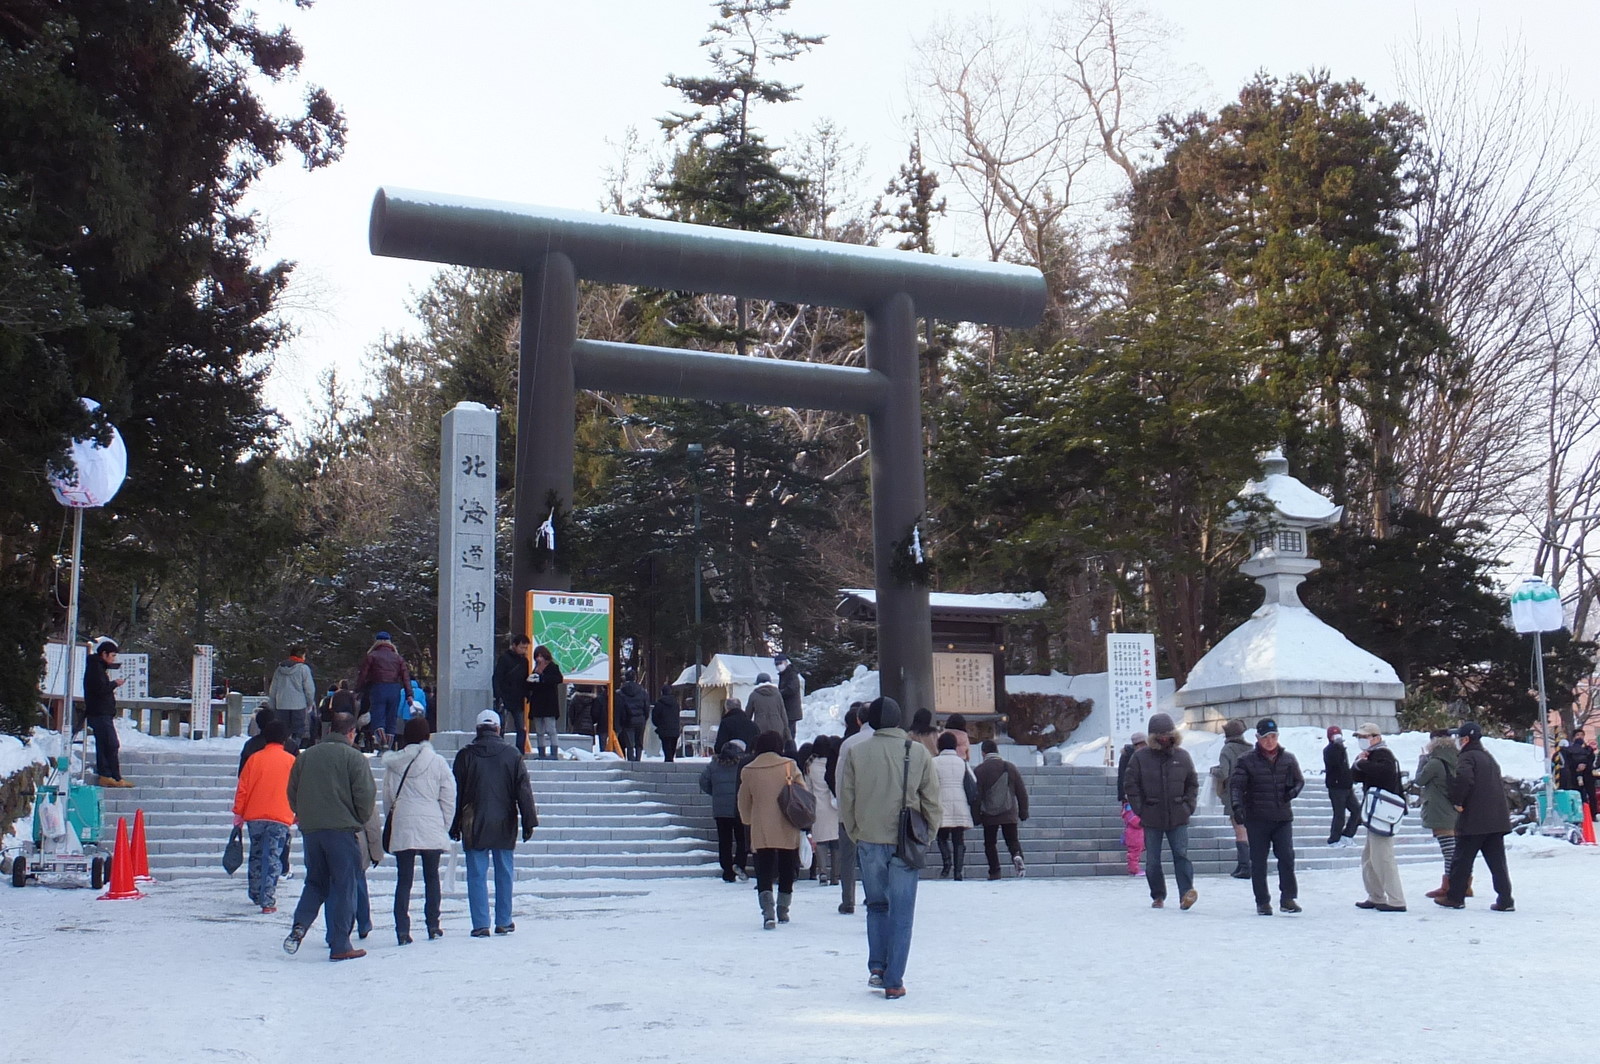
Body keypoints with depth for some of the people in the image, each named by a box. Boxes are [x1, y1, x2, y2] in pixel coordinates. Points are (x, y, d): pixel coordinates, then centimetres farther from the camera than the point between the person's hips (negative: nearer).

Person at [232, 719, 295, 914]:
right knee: (273, 859, -3)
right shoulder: (291, 761, 2)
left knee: (256, 856, 18)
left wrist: (238, 813, 12)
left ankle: (256, 895, 27)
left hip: (254, 817, 2)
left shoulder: (255, 759, 4)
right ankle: (268, 900, -12)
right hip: (280, 818, -2)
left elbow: (242, 788, 4)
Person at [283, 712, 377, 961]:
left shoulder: (306, 756, 8)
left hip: (310, 830, 5)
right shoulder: (354, 758, -6)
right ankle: (339, 946, 2)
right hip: (342, 830, -5)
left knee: (315, 882, 19)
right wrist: (359, 823, 6)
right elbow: (366, 796, -10)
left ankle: (300, 924, -4)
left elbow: (292, 793, 12)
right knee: (344, 887, 2)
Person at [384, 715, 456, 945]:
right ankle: (433, 926, 17)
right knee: (432, 878, 13)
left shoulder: (393, 763, 2)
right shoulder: (437, 762, -3)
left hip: (401, 829, 1)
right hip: (431, 829, -1)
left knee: (403, 880, 3)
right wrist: (445, 827, 9)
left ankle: (402, 930, -5)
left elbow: (387, 798, 9)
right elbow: (449, 799, -1)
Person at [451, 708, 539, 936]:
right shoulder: (512, 755, 1)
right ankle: (503, 922, 14)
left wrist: (454, 825, 8)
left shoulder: (465, 755, -1)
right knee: (504, 874, 10)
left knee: (477, 875, 2)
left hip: (474, 826, -1)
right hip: (504, 826, 1)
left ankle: (480, 925, -2)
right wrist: (529, 822, 4)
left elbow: (456, 793, 2)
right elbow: (524, 791, 0)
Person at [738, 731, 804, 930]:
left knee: (764, 872, 0)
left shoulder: (748, 771, 1)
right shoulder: (789, 766, -3)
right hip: (788, 830, 0)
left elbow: (744, 803, 10)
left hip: (761, 832, 0)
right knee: (787, 871, 16)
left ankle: (768, 911, -19)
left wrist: (749, 822, 28)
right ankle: (782, 910, 23)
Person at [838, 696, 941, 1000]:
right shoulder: (918, 752, -3)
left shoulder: (855, 753, -2)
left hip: (869, 841, 1)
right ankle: (893, 981, 4)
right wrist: (928, 833, 13)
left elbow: (846, 801, 2)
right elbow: (931, 799, 1)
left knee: (876, 905, 20)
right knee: (901, 912, 5)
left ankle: (877, 966, 10)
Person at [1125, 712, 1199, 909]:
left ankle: (1186, 893, -15)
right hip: (1151, 818, 0)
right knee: (1153, 860, 6)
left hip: (1178, 818, 0)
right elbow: (1132, 786, 1)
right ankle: (1158, 896, 19)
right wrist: (1140, 811, -4)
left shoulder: (1182, 756, 5)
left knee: (1181, 854, -11)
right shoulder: (1140, 757, -2)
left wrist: (1188, 806, 3)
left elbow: (1193, 784, 14)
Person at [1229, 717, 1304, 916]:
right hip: (1256, 819, -1)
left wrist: (1293, 790, -4)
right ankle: (1262, 902, 13)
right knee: (1258, 861, 4)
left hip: (1282, 817, 1)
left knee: (1287, 856, -9)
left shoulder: (1288, 759, 8)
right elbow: (1236, 784, -9)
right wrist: (1236, 804, -27)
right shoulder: (1247, 761, -1)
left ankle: (1288, 898, 2)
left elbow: (1299, 780, 20)